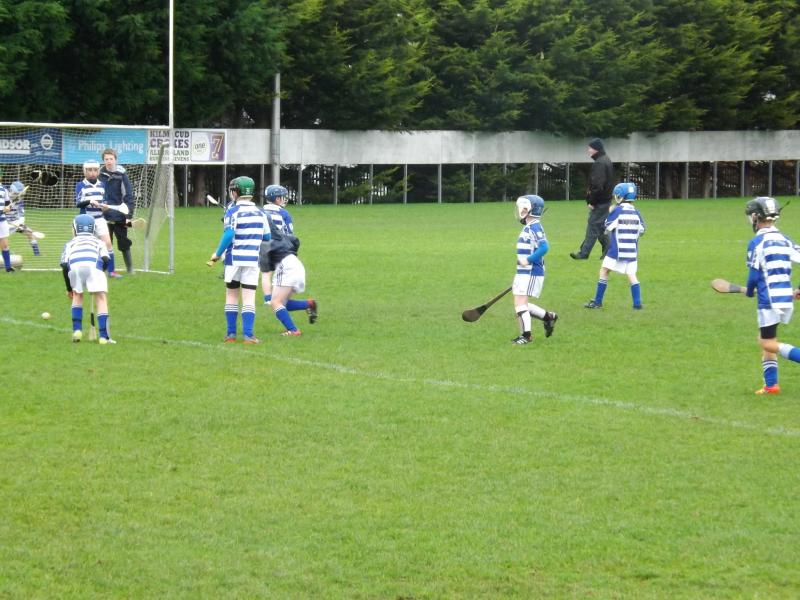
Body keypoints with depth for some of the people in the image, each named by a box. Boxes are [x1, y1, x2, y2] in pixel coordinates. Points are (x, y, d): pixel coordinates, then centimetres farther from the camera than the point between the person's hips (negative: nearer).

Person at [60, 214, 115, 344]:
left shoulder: (70, 243, 35)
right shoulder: (98, 242, 34)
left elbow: (64, 266, 22)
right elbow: (106, 260, 14)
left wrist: (69, 288, 30)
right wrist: (101, 271, 32)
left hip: (74, 265, 1)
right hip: (93, 264, -1)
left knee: (77, 295, 27)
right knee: (101, 298, 5)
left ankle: (77, 330, 19)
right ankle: (104, 336, -5)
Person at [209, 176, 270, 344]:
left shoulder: (233, 212, -7)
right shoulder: (260, 212, 7)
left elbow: (228, 235, -17)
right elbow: (267, 236, 13)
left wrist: (218, 253, -7)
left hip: (234, 259, -2)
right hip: (253, 259, 2)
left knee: (231, 297, 11)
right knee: (249, 299, 1)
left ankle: (231, 333, 12)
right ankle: (248, 335, -8)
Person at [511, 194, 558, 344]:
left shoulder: (534, 228, -16)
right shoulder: (528, 227, 15)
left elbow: (544, 247, -27)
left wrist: (528, 260, -25)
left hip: (531, 273, -10)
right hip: (524, 273, 10)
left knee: (521, 303, -7)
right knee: (521, 303, 13)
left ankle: (526, 335, -2)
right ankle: (548, 317, 23)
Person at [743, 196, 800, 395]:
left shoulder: (757, 242, -10)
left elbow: (754, 275, -12)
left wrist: (749, 291, 9)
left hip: (769, 300, -7)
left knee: (768, 344, 0)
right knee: (764, 339, 18)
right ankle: (771, 384, 15)